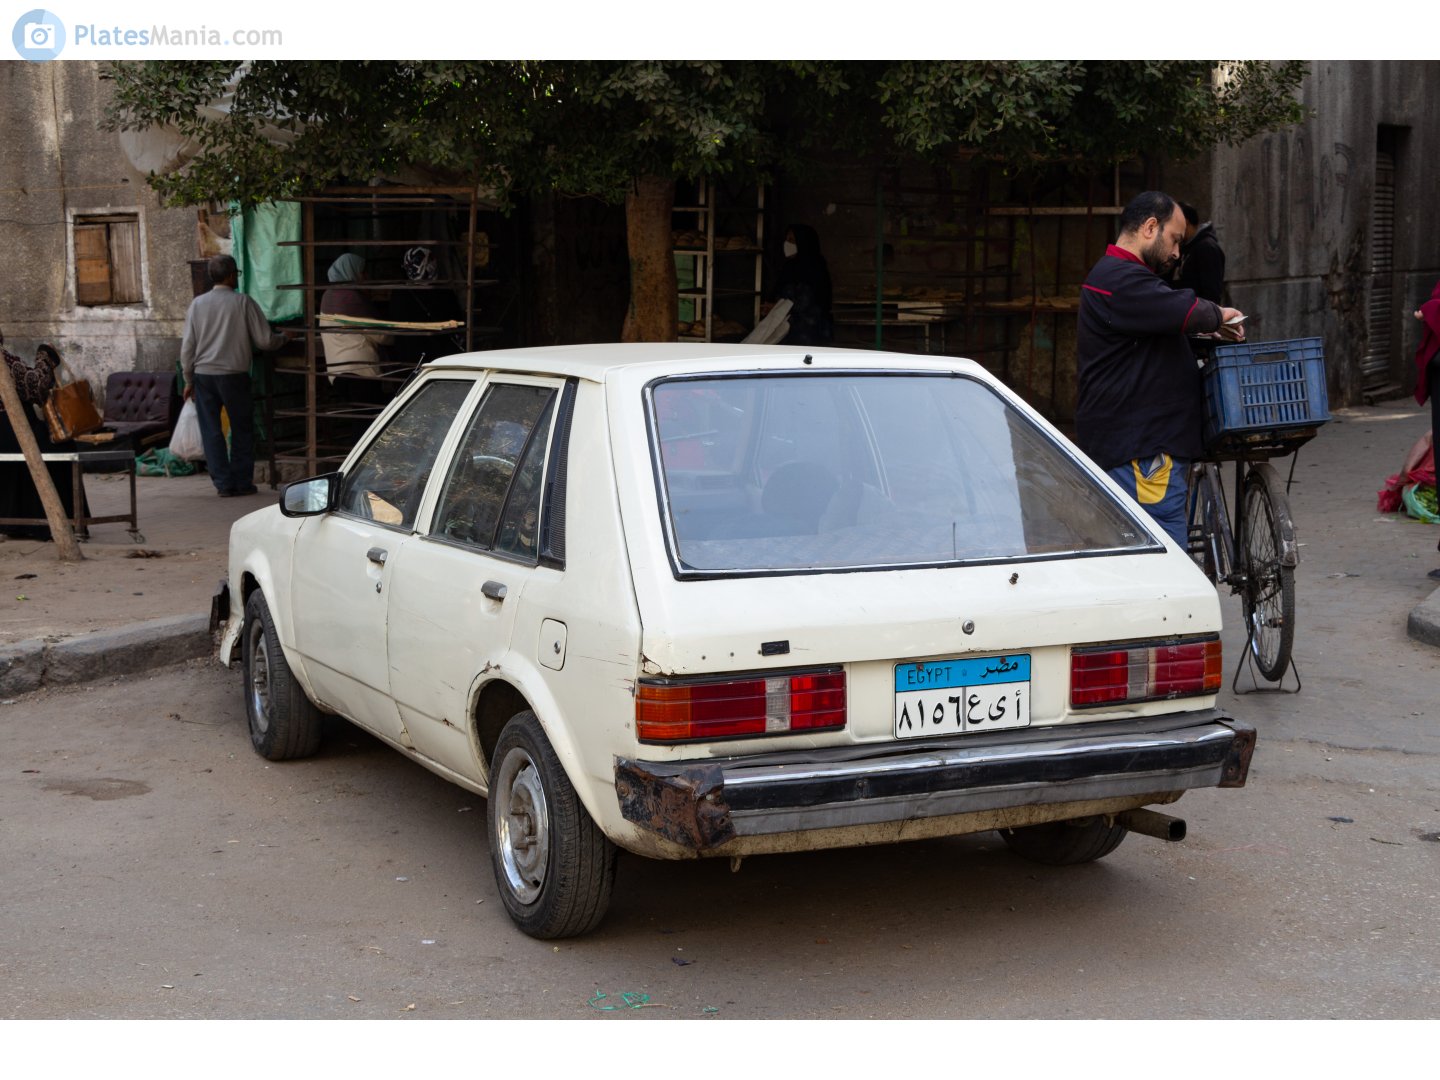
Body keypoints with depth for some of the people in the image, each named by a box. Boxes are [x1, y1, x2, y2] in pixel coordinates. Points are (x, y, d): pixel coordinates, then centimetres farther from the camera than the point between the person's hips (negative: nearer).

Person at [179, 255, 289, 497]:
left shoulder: (198, 304, 3)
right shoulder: (243, 302, -5)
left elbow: (187, 346, 4)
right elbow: (264, 341, -4)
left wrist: (189, 380, 12)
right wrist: (284, 338, 17)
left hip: (203, 375, 2)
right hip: (234, 375, -2)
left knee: (211, 431, 7)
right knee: (242, 429, 10)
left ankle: (223, 483, 6)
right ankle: (242, 482, 10)